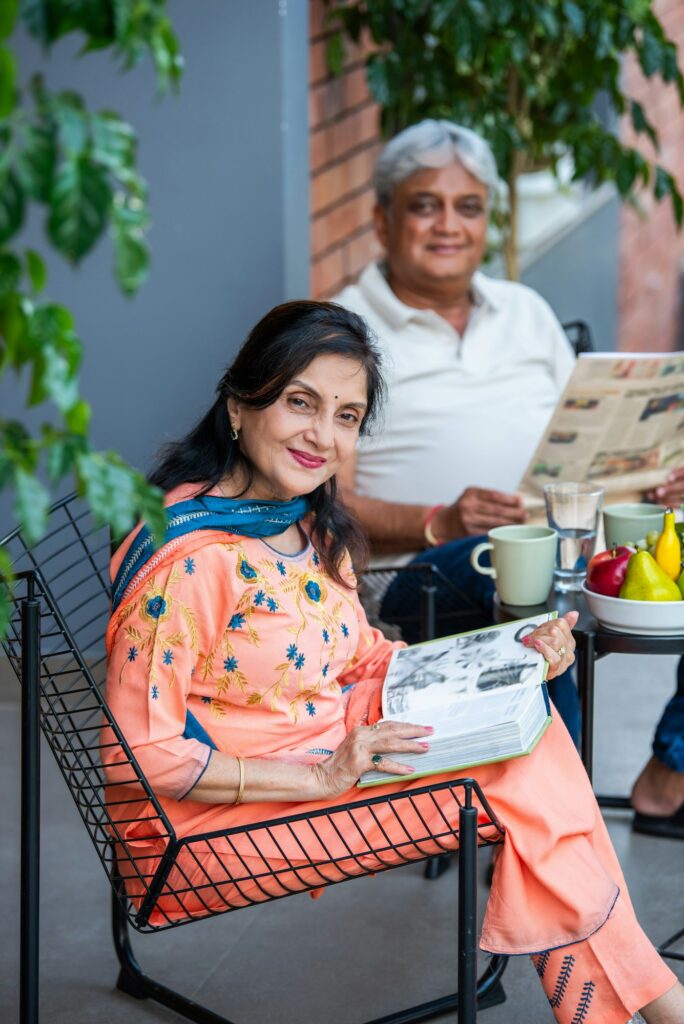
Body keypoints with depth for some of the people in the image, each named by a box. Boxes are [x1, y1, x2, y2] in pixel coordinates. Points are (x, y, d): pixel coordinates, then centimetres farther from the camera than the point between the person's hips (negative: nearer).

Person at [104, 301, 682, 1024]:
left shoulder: (311, 523, 4)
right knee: (504, 788, -15)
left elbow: (361, 657, 13)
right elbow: (142, 752, -24)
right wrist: (319, 779, -24)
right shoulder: (191, 555, -24)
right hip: (205, 823, -8)